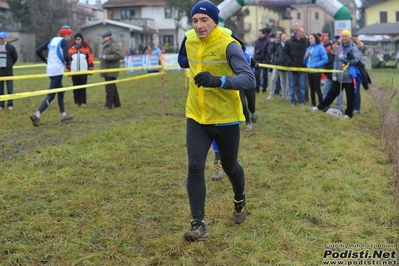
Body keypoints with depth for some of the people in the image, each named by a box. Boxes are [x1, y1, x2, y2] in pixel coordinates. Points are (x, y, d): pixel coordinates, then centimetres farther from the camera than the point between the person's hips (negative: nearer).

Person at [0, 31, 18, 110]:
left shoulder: (10, 47, -3)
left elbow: (15, 57, 8)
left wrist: (10, 65, 9)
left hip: (8, 71, -3)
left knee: (10, 89, 1)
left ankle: (10, 104, 8)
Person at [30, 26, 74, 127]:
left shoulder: (52, 40, 14)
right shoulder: (64, 42, -6)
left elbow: (38, 51, 7)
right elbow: (66, 56, -21)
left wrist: (45, 60, 15)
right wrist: (68, 62, 0)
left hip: (50, 69, 8)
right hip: (58, 70, -8)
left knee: (61, 91, 21)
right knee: (51, 95, -8)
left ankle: (63, 115, 28)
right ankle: (37, 114, -18)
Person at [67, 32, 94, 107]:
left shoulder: (86, 48, 3)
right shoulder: (71, 48, 8)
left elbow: (90, 58, 3)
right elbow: (68, 60, 11)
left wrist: (91, 68, -1)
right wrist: (68, 70, 8)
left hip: (84, 71, -2)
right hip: (74, 71, 2)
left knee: (83, 86, 0)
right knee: (76, 86, 4)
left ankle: (83, 102, 4)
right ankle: (77, 101, 11)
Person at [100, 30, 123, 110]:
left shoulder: (114, 45, -11)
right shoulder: (105, 46, 20)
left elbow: (118, 55, -23)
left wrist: (107, 57, -22)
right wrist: (102, 57, 14)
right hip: (107, 71, 10)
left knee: (110, 88, -9)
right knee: (112, 87, 14)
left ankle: (108, 105, -6)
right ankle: (117, 104, 21)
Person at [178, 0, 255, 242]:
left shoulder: (228, 45, -17)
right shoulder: (189, 42, 2)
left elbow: (249, 79, -28)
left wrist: (218, 81, -42)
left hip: (225, 118, -4)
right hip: (196, 117, 4)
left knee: (230, 166, 15)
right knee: (195, 168, -9)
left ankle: (240, 200, 46)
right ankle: (199, 225, -1)